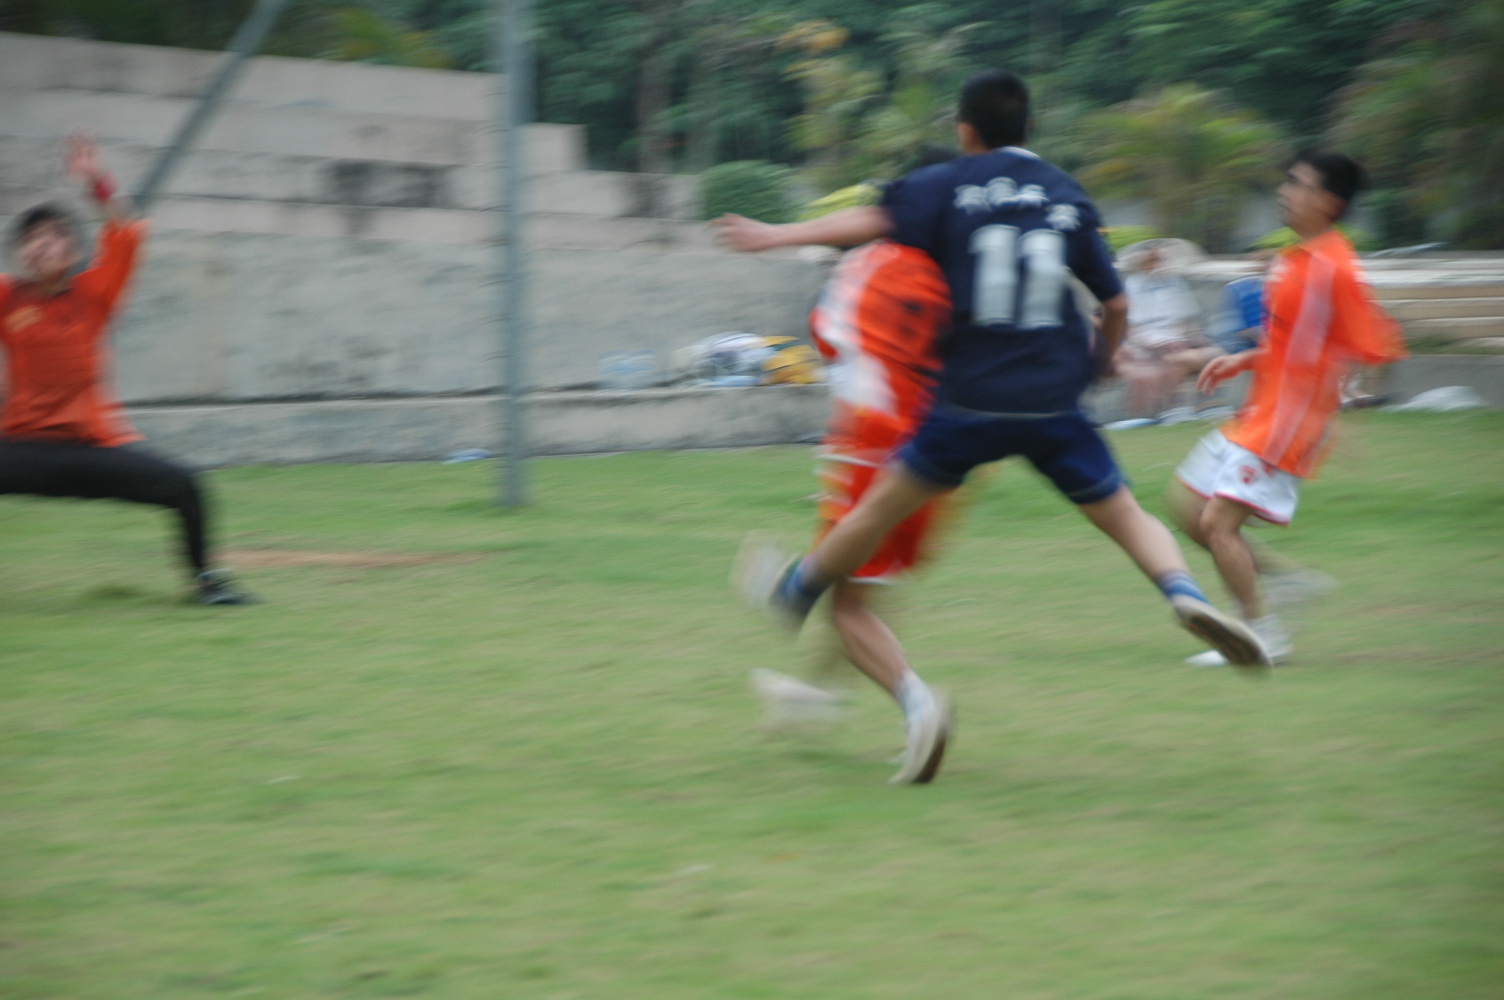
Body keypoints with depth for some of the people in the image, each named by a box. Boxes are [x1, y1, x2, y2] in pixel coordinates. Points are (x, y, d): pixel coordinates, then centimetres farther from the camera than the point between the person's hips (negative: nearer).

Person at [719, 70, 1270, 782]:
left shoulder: (949, 185, -1)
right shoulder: (1069, 197, 7)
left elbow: (870, 223, -14)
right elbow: (1115, 304, 9)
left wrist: (778, 236, -8)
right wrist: (1101, 361, 28)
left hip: (971, 401, -2)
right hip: (1054, 403, 2)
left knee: (884, 504, 15)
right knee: (1125, 516, 11)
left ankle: (796, 592, 33)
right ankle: (1185, 593, -15)